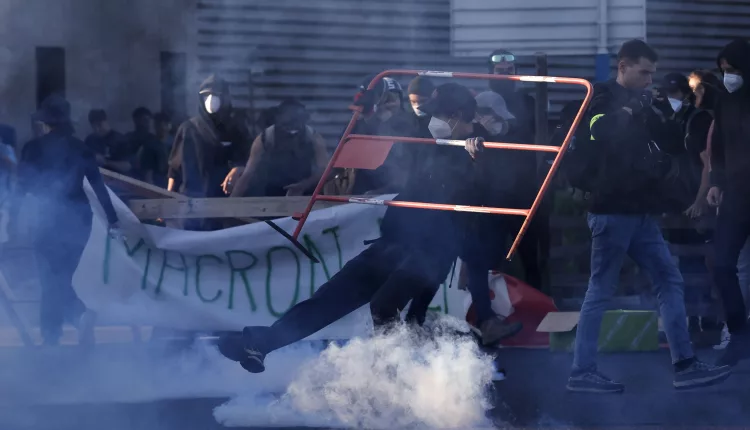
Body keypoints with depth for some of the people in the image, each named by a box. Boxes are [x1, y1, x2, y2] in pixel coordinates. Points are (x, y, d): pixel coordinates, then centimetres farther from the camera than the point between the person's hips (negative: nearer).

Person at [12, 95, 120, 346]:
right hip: (78, 219, 3)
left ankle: (52, 337, 4)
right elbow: (99, 186, 2)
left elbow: (23, 187, -4)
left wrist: (14, 217, 6)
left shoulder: (33, 149, -5)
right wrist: (112, 219, 6)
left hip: (49, 221, -3)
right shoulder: (79, 149, 4)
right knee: (64, 276, 18)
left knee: (51, 279, 5)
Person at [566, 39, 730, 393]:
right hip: (612, 211, -8)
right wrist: (629, 112, -20)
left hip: (640, 211, 8)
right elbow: (599, 134, -23)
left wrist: (664, 116, -5)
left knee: (669, 281, 5)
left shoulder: (642, 102, 15)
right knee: (601, 290, -5)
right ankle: (582, 371, -2)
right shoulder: (602, 98, -5)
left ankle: (685, 366, 5)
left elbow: (674, 145, 12)